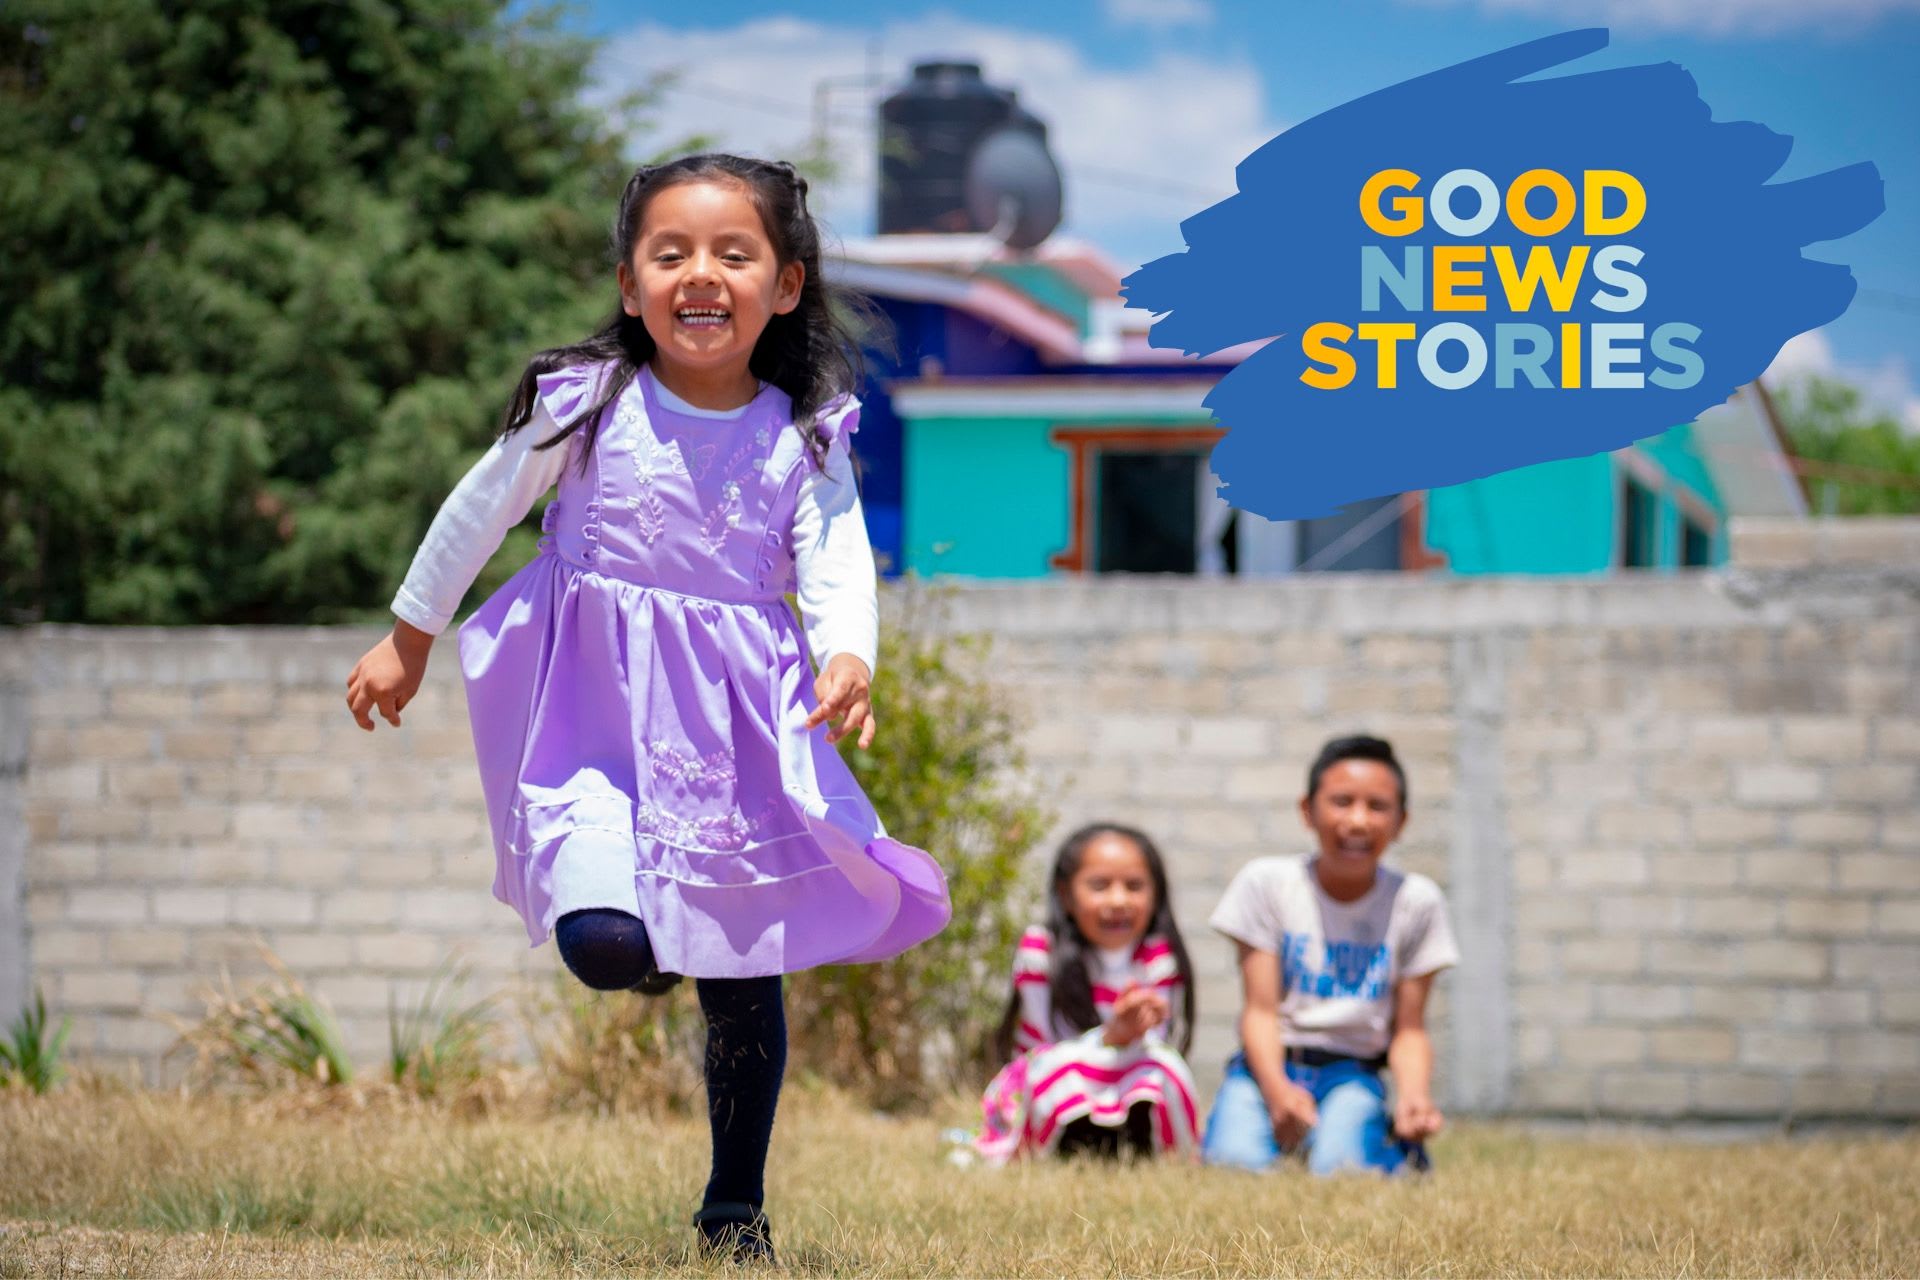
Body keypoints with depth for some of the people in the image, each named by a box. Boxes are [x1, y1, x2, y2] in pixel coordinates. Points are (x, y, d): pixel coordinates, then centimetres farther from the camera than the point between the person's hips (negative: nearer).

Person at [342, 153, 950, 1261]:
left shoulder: (804, 439, -2)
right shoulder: (585, 404, -5)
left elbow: (837, 560, -11)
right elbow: (480, 513, 7)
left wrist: (849, 657, -33)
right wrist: (409, 641, 15)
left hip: (742, 719, 2)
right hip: (597, 705, -2)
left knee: (747, 982, 7)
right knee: (603, 943, -24)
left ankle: (737, 1203, 24)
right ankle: (647, 952, 15)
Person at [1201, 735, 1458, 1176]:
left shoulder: (1416, 902, -1)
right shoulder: (1266, 882, -3)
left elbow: (1408, 1029, 1)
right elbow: (1261, 1010, -7)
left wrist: (1415, 1096, -21)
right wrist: (1277, 1091, -27)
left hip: (1352, 1070, 0)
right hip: (1269, 1062, 0)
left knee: (1343, 1171, -31)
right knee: (1237, 1164, -29)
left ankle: (1397, 1147, 3)